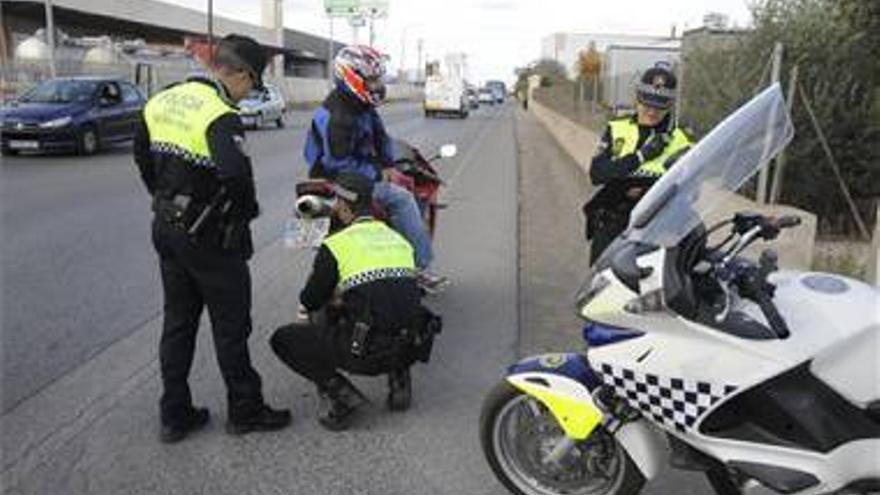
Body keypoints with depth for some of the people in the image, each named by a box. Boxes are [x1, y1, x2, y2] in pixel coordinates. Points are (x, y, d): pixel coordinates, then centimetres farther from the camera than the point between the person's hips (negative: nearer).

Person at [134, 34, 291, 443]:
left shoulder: (162, 101, 6)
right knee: (231, 325, 6)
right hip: (209, 236, -8)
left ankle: (174, 415, 26)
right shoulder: (220, 115, -21)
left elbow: (142, 156, 17)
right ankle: (245, 411, 20)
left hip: (166, 228, 8)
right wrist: (248, 210, -17)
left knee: (177, 321, 16)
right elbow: (236, 172, -35)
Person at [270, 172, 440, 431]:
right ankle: (399, 380, 21)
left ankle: (340, 394, -1)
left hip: (367, 354, -5)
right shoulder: (400, 240, 14)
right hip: (410, 348, 6)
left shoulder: (335, 245, -3)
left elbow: (308, 304, 5)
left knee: (283, 339, 11)